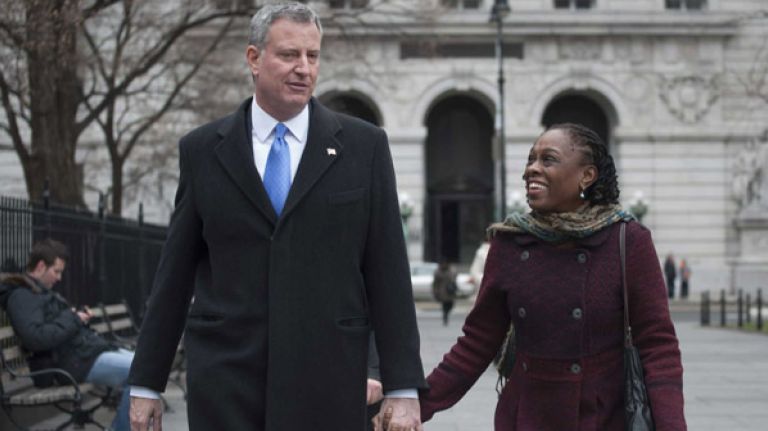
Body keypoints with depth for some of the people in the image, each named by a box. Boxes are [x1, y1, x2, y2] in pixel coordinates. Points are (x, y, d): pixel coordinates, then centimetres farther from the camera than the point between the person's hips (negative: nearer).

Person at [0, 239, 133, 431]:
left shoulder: (42, 291, 21)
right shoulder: (22, 295, -10)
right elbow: (35, 338, -24)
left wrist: (79, 316, 10)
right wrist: (73, 319, -14)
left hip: (90, 348, 11)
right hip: (74, 363, -11)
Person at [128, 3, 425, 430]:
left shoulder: (364, 145, 4)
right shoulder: (203, 150, 7)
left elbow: (388, 270, 2)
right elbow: (174, 274, 9)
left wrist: (403, 388, -2)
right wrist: (146, 383, 7)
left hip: (326, 383, 0)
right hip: (225, 380, 1)